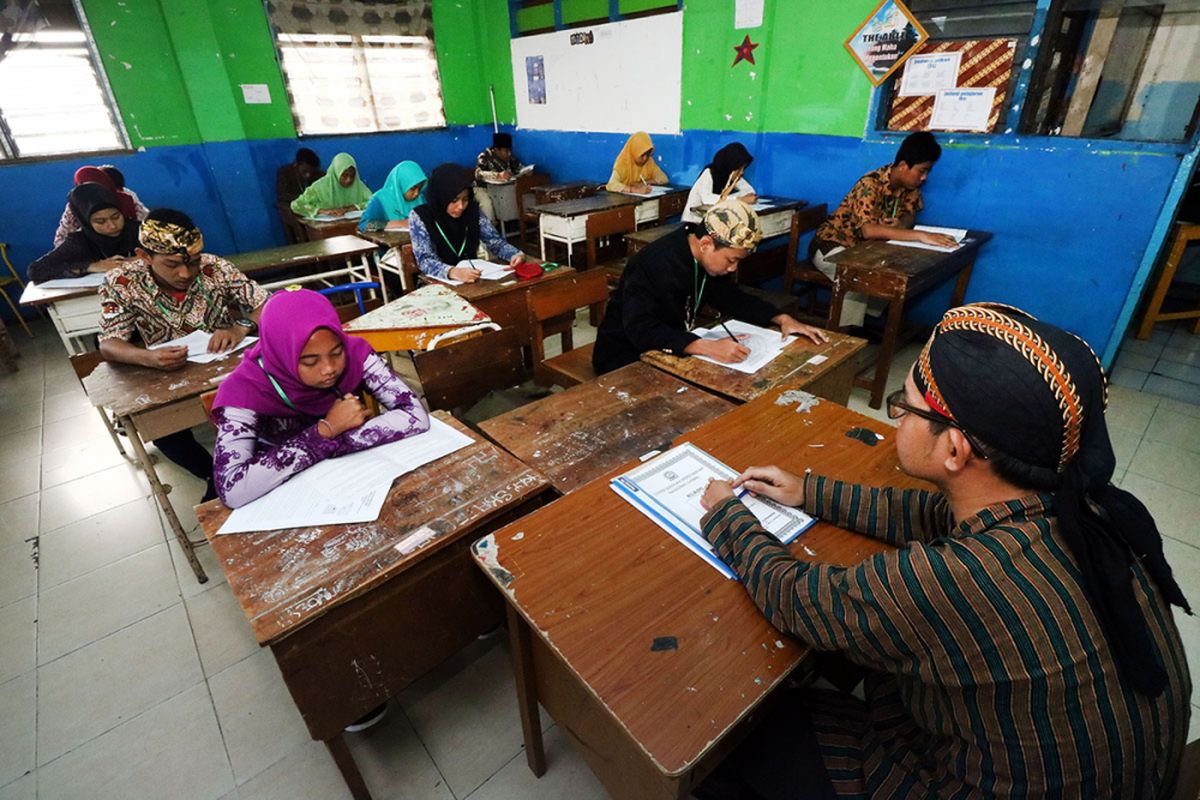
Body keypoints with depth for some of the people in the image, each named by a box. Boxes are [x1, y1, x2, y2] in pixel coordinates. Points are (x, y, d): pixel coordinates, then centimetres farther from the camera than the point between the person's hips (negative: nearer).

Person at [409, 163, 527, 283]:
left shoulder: (473, 211, -1)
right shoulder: (420, 216, -11)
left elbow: (496, 242, 2)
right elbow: (425, 261, -21)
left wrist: (517, 254, -20)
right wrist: (453, 272, -41)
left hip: (471, 281, 3)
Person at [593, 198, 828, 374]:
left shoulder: (709, 259, -3)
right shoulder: (653, 264, -28)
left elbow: (730, 297, 12)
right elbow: (640, 330, -38)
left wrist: (781, 318, -2)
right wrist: (708, 347, -46)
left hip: (676, 348, 8)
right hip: (626, 361, -7)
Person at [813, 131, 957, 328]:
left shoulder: (910, 185, -4)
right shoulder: (870, 184, -27)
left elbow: (910, 215, 5)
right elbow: (869, 230, -41)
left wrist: (900, 224, -21)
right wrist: (920, 235, -46)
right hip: (832, 245, -8)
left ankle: (867, 323, -1)